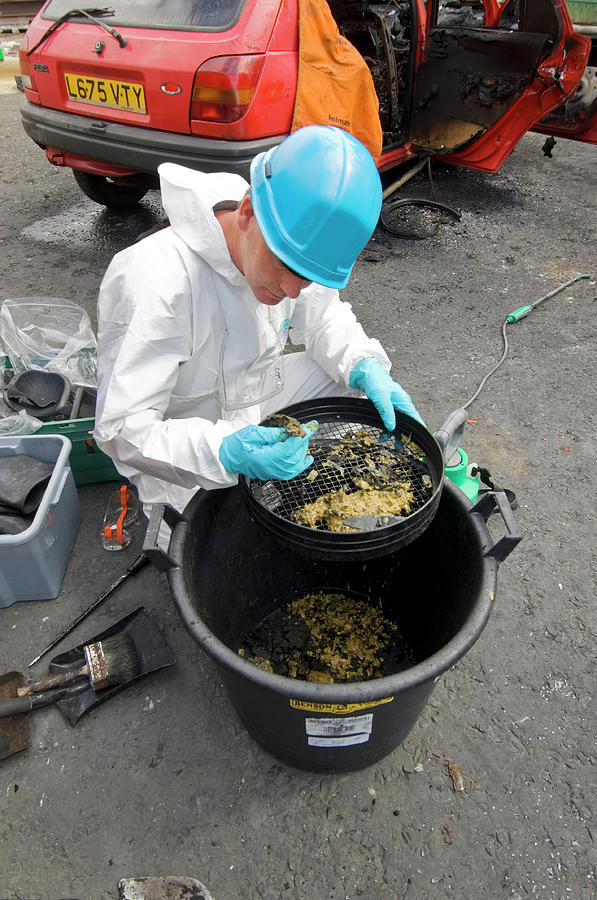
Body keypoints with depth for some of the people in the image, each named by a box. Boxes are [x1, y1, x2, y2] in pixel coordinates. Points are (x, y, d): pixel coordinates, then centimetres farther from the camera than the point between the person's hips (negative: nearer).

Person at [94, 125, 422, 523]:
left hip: (252, 393, 6)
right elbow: (120, 429, -32)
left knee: (357, 375, -4)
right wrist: (223, 453, -48)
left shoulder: (291, 245, -15)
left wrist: (366, 368, -18)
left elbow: (326, 320, 4)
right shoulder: (155, 284, -35)